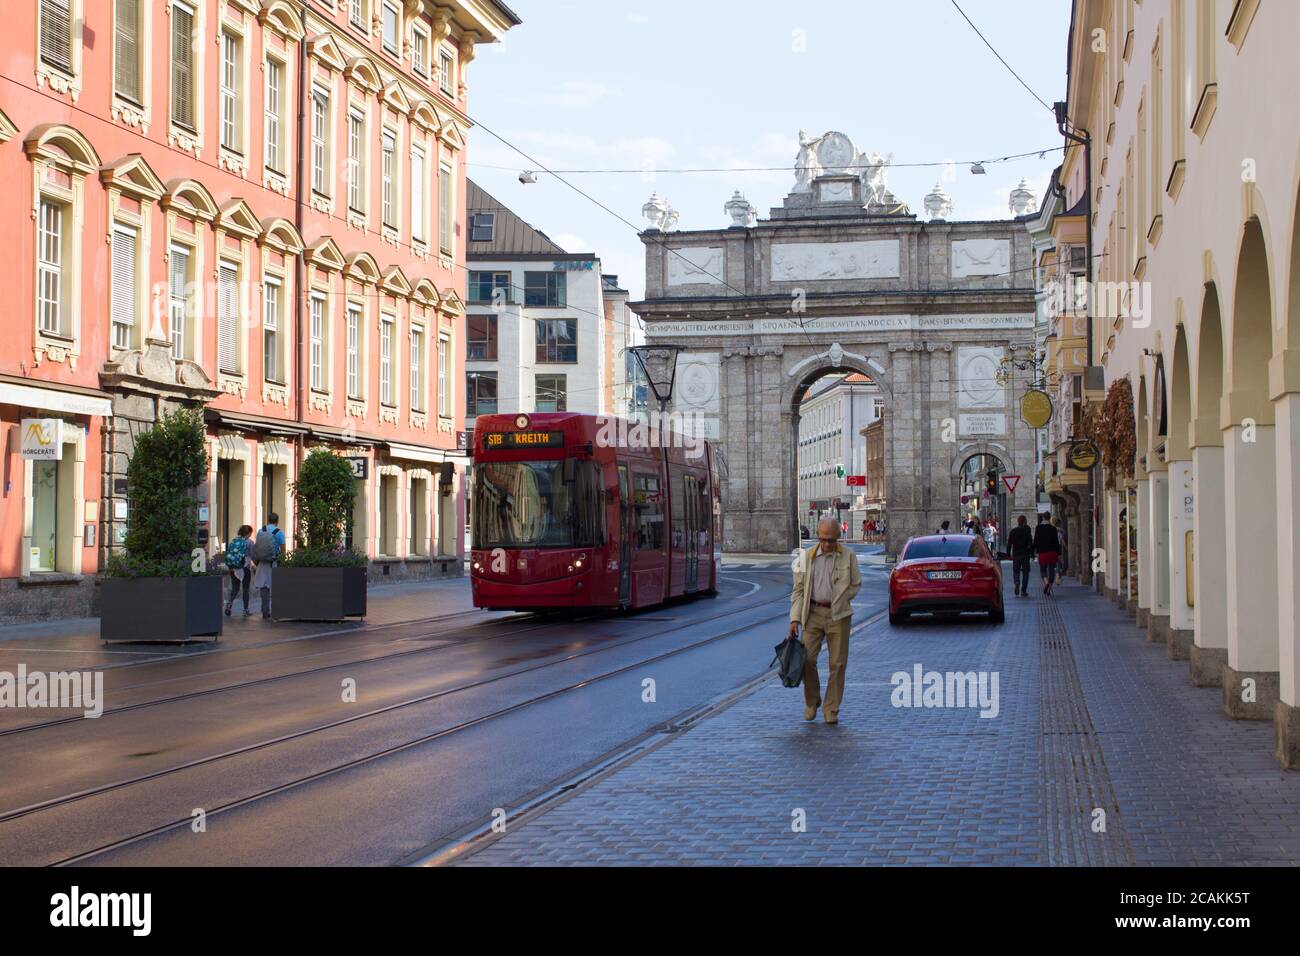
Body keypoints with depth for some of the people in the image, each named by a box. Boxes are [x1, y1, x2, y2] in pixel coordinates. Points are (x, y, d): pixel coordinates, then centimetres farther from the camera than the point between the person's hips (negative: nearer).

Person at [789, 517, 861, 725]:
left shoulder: (848, 556, 2)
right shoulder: (806, 556, 5)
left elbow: (856, 584, 8)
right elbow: (798, 589, 5)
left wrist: (836, 600, -3)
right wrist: (795, 618, -2)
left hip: (838, 615, -1)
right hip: (813, 613, 1)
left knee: (838, 663, 0)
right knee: (807, 658, -6)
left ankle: (831, 710, 10)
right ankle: (811, 702, 16)